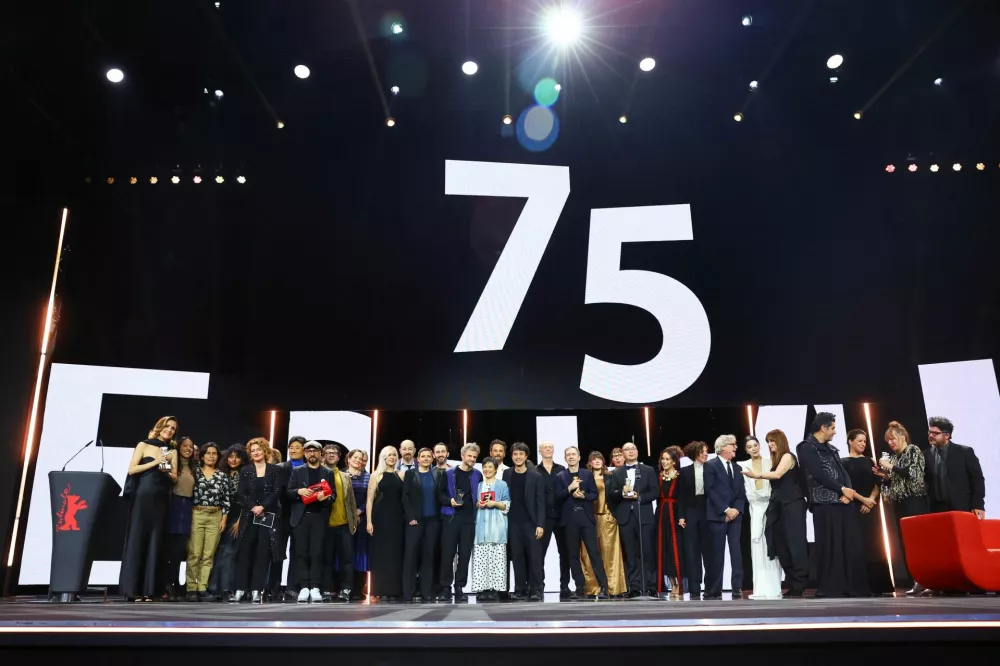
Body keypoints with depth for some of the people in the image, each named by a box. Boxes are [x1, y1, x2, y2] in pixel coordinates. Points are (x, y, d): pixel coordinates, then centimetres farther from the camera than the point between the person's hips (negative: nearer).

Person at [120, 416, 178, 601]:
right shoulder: (144, 445, 5)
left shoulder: (172, 452, 13)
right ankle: (131, 588, 0)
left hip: (161, 499, 3)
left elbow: (175, 478, 13)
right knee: (136, 540, -3)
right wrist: (154, 462, -11)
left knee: (154, 542, 2)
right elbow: (131, 469, -3)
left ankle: (148, 589, 5)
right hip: (142, 497, -3)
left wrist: (166, 471, -6)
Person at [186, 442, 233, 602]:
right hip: (196, 515, -2)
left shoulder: (222, 475, 8)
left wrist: (224, 518, 0)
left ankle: (202, 589, 5)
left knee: (208, 555, 2)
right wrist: (187, 516, -6)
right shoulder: (195, 472, 5)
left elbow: (226, 499, 6)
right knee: (194, 554, -5)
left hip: (216, 517, 2)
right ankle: (191, 589, 0)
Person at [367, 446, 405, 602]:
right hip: (380, 517, -2)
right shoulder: (376, 475, 2)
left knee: (395, 553, 4)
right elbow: (370, 499, -1)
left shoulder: (401, 475, 10)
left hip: (397, 518, 3)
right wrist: (369, 521, -8)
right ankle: (381, 590, 7)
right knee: (380, 553, 1)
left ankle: (394, 590, 10)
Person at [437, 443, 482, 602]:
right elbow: (440, 494, 3)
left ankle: (459, 588, 10)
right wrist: (449, 501, -14)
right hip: (450, 517, -2)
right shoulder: (449, 474, 4)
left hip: (469, 519, 2)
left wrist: (480, 503, -5)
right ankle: (445, 588, 5)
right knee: (447, 553, -3)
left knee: (465, 554, 2)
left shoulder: (478, 475, 11)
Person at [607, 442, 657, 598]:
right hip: (625, 517, 1)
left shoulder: (649, 470, 10)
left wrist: (639, 497, -12)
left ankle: (650, 587, 3)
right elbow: (610, 494, 5)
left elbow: (655, 492, 2)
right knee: (630, 554, 1)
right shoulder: (616, 473, 13)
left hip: (644, 516, -1)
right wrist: (621, 492, -15)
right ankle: (634, 588, 5)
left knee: (647, 552, -3)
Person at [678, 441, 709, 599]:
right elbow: (681, 495, 4)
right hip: (690, 512, 1)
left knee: (709, 550, 3)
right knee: (692, 551, 1)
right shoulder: (685, 471, 7)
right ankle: (694, 590, 4)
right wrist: (681, 515, -4)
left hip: (707, 511, 0)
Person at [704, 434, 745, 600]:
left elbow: (742, 493, 13)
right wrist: (726, 510, -13)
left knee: (736, 552, 1)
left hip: (735, 515, 5)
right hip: (718, 515, -5)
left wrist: (737, 509, -4)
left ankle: (738, 589, 5)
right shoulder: (710, 465, -1)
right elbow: (710, 491, -9)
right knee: (716, 554, -2)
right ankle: (713, 590, 5)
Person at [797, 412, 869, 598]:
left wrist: (847, 493, -6)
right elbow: (818, 475, -13)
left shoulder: (831, 448, 20)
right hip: (825, 504, -7)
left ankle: (853, 587, 12)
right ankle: (829, 589, 4)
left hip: (844, 502, 7)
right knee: (829, 547, -4)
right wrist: (842, 490, -9)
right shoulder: (807, 447, -4)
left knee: (852, 546, 5)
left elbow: (843, 472, 12)